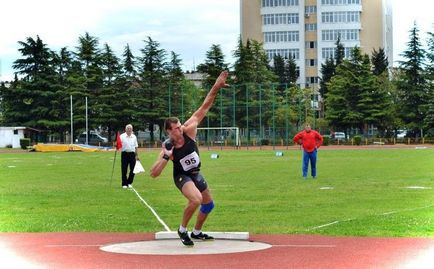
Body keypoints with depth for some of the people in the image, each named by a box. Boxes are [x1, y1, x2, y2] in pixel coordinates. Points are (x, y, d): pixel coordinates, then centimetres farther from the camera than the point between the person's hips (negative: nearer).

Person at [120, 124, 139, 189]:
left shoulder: (134, 137, 11)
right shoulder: (122, 136, -1)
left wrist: (137, 155, 13)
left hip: (132, 154, 3)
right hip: (124, 154, -3)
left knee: (133, 169, 3)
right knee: (124, 170, 0)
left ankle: (129, 183, 16)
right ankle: (124, 184, 7)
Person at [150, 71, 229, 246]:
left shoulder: (189, 130, -21)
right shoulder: (168, 148, -26)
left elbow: (205, 107, -23)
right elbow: (153, 174, -26)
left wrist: (216, 87, -32)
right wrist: (165, 157, -39)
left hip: (195, 174, 6)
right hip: (182, 176, -6)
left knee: (209, 204, 17)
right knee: (195, 199, -33)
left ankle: (196, 232, 40)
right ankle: (182, 230, -11)